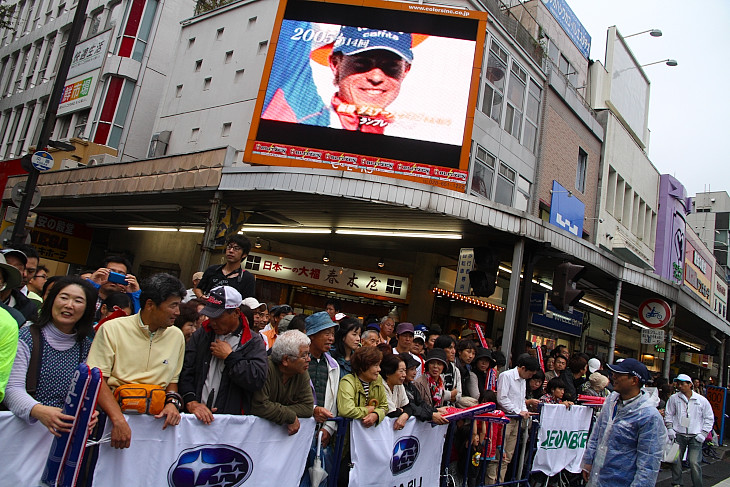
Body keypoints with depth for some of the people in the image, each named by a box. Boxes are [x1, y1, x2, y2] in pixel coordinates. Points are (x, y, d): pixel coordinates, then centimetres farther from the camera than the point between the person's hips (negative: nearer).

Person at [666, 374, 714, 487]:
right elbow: (668, 414, 11)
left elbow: (709, 418, 9)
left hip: (695, 436, -1)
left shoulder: (702, 400, 2)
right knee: (676, 460, 4)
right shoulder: (673, 398, 4)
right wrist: (669, 428, 1)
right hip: (678, 435, 1)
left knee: (694, 462, -10)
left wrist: (703, 433, 1)